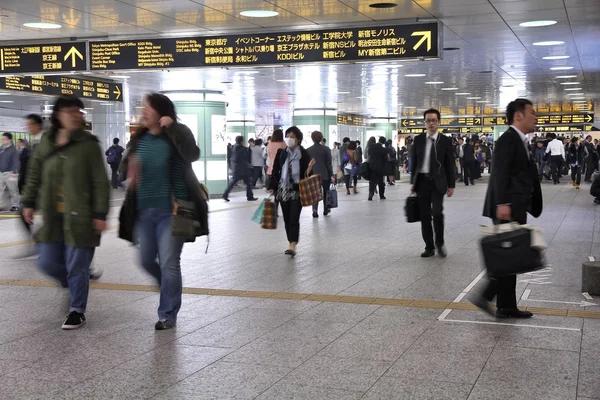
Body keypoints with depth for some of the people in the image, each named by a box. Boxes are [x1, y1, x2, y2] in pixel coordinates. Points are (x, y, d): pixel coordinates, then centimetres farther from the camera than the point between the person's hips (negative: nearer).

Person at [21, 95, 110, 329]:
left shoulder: (88, 144, -7)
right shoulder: (46, 143, 6)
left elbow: (100, 182, -8)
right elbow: (34, 174, 17)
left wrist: (100, 214, -12)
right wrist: (29, 202, 13)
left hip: (80, 217, -4)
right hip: (52, 217, 5)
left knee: (77, 266, 1)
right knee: (48, 263, 8)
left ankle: (77, 311, 18)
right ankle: (72, 284, 38)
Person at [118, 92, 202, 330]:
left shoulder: (177, 134, -8)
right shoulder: (139, 138, 6)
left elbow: (192, 154, -27)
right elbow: (124, 169, 8)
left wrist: (172, 128, -30)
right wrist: (130, 168, -15)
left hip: (170, 211, -5)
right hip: (144, 212, 6)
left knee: (169, 264, -2)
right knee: (146, 261, 13)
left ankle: (168, 315, 11)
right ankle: (170, 289, 40)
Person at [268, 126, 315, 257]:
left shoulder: (304, 154, -5)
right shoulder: (281, 153, 2)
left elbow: (307, 174, -2)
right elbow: (275, 171, 6)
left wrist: (309, 168, -24)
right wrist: (272, 188, 0)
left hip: (297, 191, -3)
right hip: (283, 190, 4)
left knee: (294, 219, -11)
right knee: (287, 219, 10)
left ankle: (293, 246, -14)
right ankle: (291, 243, 22)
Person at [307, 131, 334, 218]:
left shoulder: (308, 150, -1)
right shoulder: (326, 149, -5)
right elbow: (329, 164, -5)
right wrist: (331, 175, -1)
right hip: (325, 174, -1)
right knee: (326, 192, 16)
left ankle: (315, 210, -14)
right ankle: (326, 210, 23)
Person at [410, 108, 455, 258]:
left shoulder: (446, 141, 0)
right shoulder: (418, 139, 7)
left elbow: (450, 164, 1)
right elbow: (414, 162, 11)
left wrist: (451, 185, -2)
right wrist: (413, 182, 8)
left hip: (437, 182, -3)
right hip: (422, 181, 3)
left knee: (437, 212, -16)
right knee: (424, 216, 4)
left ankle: (439, 242, 6)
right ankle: (429, 247, 15)